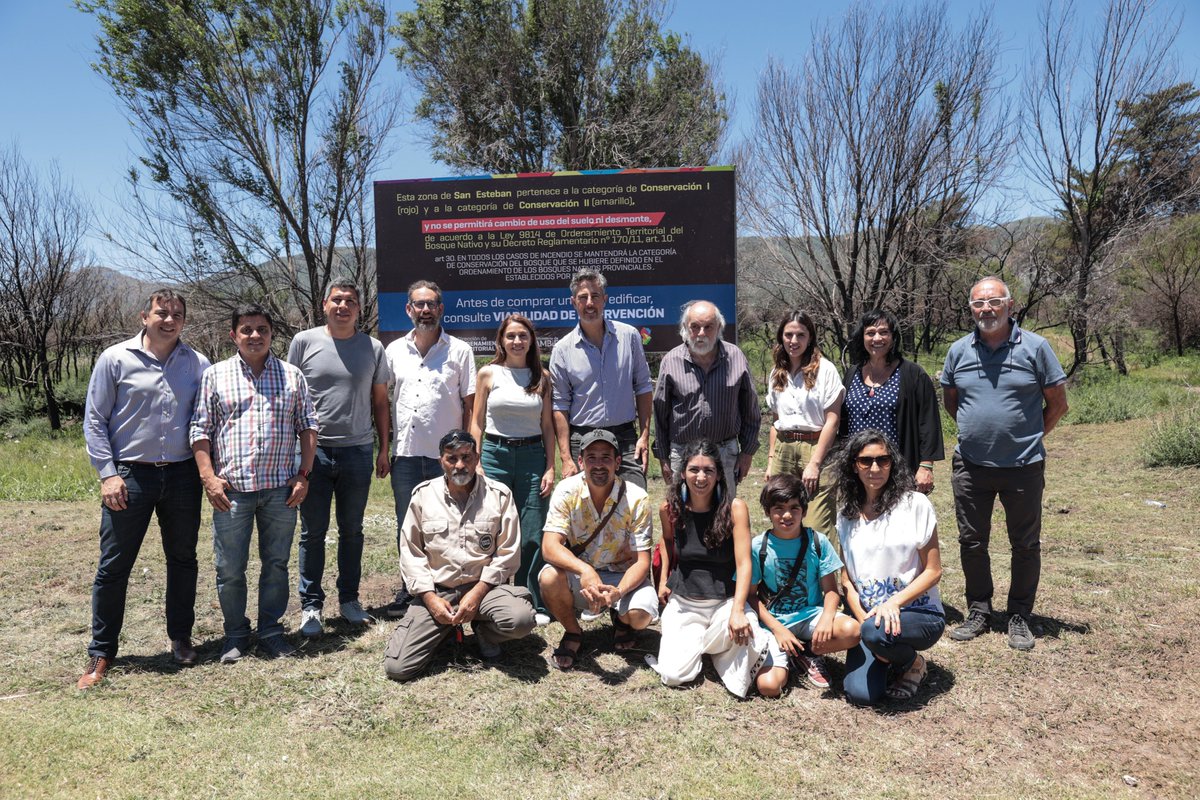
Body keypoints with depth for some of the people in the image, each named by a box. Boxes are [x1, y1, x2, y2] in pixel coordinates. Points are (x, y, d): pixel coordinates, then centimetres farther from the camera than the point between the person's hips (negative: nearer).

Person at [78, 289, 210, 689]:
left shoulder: (197, 364, 4)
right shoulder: (116, 359, -2)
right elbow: (95, 421, -1)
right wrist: (108, 473, -8)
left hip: (182, 476, 2)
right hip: (130, 476, -2)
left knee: (183, 561, 12)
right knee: (113, 567, 3)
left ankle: (180, 637, 28)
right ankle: (101, 653, 17)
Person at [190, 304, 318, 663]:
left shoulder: (292, 375, 9)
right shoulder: (215, 375, 6)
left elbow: (308, 426, 9)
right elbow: (200, 430, 3)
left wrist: (304, 474, 1)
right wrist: (208, 477, -7)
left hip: (281, 488, 1)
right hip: (232, 488, -1)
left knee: (276, 563, 9)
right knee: (229, 568, 6)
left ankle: (271, 630, 23)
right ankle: (236, 634, 23)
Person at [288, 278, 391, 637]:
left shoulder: (373, 348, 4)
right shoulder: (304, 341, 0)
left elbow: (380, 401, 9)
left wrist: (384, 449, 6)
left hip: (358, 450, 1)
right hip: (313, 449, -1)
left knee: (352, 531, 12)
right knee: (312, 532, 6)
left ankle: (349, 599, 25)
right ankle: (311, 605, 17)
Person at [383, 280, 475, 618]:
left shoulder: (460, 350, 1)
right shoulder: (394, 351, 9)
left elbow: (470, 406, 1)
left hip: (447, 455, -3)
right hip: (405, 454, 3)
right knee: (407, 527, 12)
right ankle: (410, 588, 27)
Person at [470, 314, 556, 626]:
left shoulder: (541, 377, 7)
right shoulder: (488, 374, 4)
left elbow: (547, 426, 9)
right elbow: (477, 423, 5)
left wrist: (550, 468, 2)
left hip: (532, 456, 1)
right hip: (495, 454, -1)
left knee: (532, 537, 1)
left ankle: (534, 604, 12)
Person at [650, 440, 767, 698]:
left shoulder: (734, 508, -14)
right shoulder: (669, 509, -5)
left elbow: (743, 563, -20)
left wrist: (737, 610, -32)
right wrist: (663, 580, 11)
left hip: (724, 600, -2)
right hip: (683, 602, 2)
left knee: (743, 630, -36)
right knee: (672, 675, -15)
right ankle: (696, 639, 19)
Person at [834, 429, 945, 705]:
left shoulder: (915, 504, -7)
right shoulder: (847, 513, 6)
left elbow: (933, 571, -7)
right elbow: (846, 577, 5)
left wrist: (894, 603, -21)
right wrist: (862, 618, -10)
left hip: (918, 612, -3)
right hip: (866, 614, 3)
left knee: (876, 632, -37)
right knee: (860, 694, -18)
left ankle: (914, 663, -1)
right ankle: (886, 654, 17)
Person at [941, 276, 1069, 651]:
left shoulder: (1034, 347, -5)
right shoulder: (959, 350, 3)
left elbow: (1058, 403, 1)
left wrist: (1030, 437, 3)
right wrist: (975, 431, 9)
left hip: (1023, 466, -3)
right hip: (970, 466, 3)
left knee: (1025, 545, 8)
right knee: (971, 542, 10)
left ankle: (1019, 617, 23)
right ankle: (979, 612, 25)